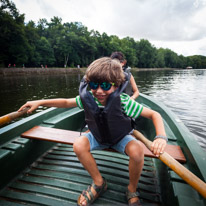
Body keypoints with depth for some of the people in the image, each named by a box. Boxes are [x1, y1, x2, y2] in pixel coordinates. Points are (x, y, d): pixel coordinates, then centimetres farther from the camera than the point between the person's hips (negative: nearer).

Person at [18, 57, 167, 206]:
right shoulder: (88, 98, -20)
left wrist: (161, 137, -43)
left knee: (137, 152, -31)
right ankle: (99, 183, 3)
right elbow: (67, 102, -5)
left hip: (121, 138, -2)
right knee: (79, 145, -24)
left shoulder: (124, 101, -31)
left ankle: (132, 190, 3)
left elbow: (154, 114, -26)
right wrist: (40, 102, -10)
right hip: (98, 136, 3)